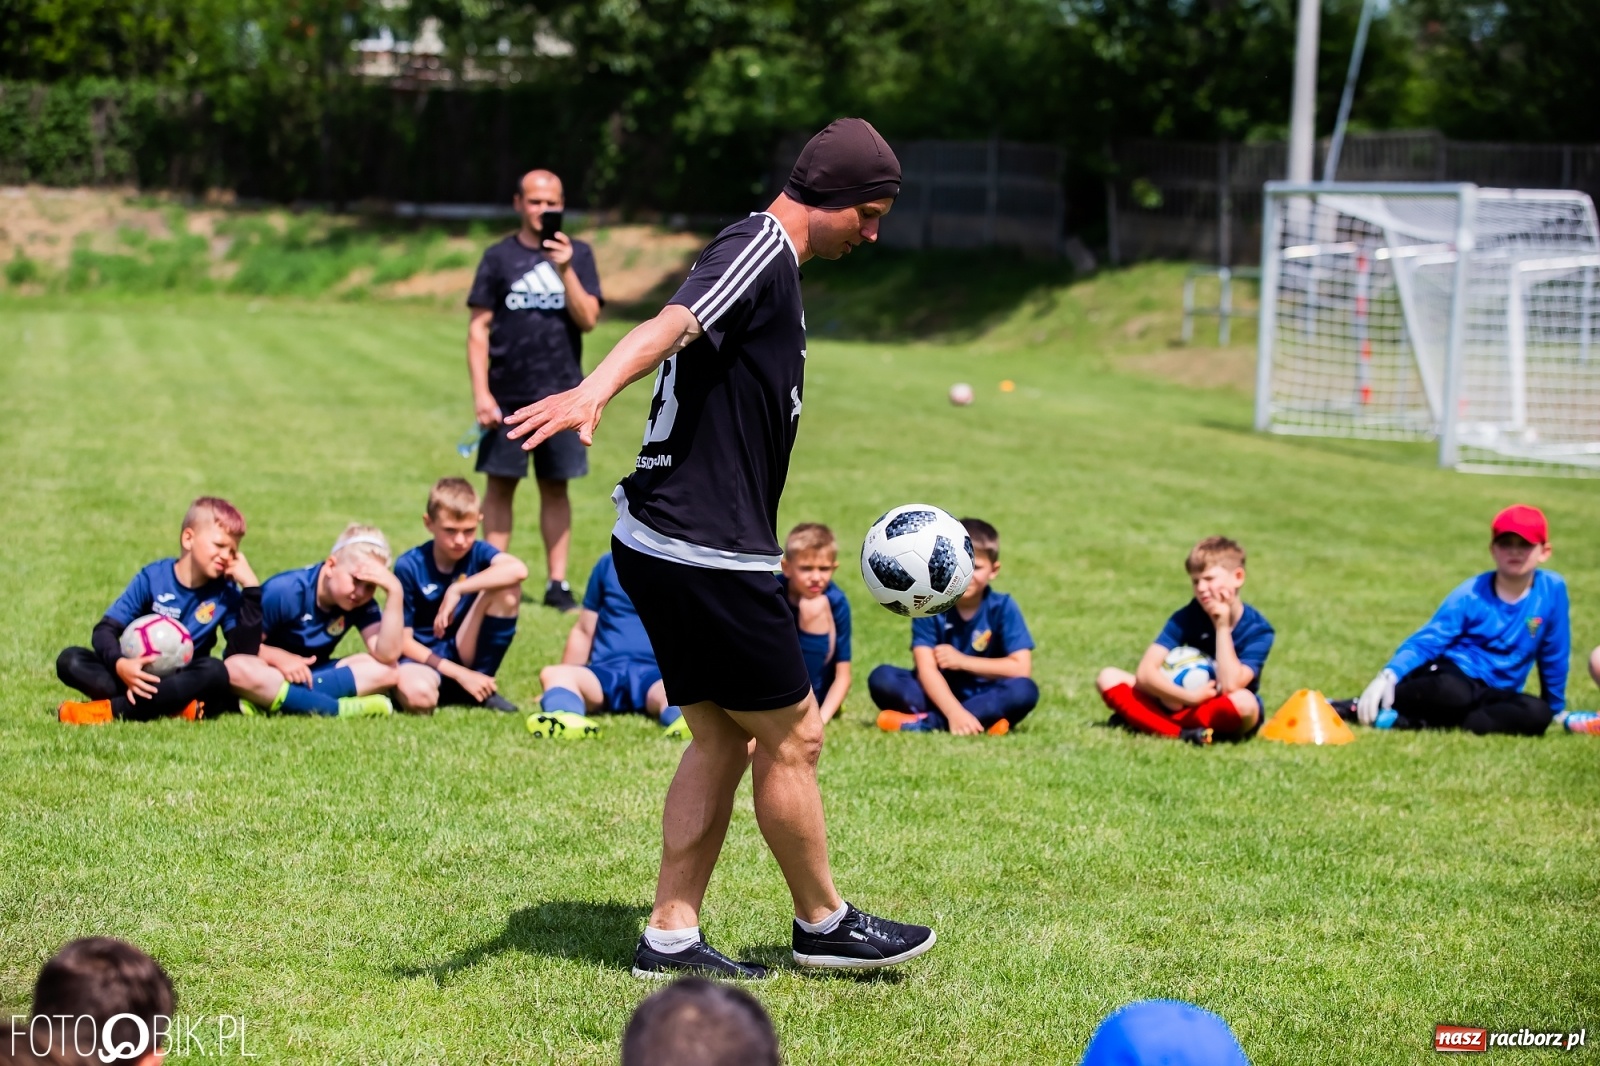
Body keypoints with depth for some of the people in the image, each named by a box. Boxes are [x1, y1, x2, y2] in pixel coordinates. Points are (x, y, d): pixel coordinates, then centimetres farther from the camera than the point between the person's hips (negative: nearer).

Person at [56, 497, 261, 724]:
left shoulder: (225, 594, -1)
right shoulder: (153, 578, -5)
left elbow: (245, 653, -12)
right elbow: (105, 629, -9)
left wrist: (251, 587, -14)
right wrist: (119, 664, -31)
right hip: (141, 677, 0)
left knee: (215, 672, -33)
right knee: (70, 661, -22)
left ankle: (111, 709, -34)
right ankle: (171, 706, -34)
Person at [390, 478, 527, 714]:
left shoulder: (478, 552, -5)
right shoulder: (409, 567, -11)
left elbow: (518, 570, -28)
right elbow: (403, 640, -10)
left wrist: (457, 590, -32)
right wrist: (460, 675, -17)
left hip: (467, 656, 3)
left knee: (507, 588, -19)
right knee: (416, 694, -42)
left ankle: (482, 689, -7)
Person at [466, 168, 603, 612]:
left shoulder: (578, 255, 6)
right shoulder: (499, 257, 3)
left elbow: (588, 319, -4)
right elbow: (478, 328, 1)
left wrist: (565, 269, -15)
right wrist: (480, 392, -7)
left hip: (562, 394, 1)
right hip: (507, 395, -1)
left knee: (555, 488, 6)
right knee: (500, 486, 1)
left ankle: (557, 583, 11)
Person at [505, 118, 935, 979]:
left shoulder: (770, 262, 19)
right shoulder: (759, 249, -14)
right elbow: (672, 325, -33)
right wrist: (593, 393, -51)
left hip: (660, 545, 10)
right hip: (706, 554, -10)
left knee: (721, 741, 13)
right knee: (791, 737, 2)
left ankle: (671, 938, 14)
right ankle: (822, 924, 17)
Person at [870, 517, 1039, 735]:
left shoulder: (1003, 608, -7)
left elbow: (1022, 668, -14)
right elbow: (926, 668, -18)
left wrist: (963, 661, -15)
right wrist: (954, 712, -34)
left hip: (984, 697, 0)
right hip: (940, 696, 0)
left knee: (1025, 691, -31)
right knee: (881, 678, -23)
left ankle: (926, 721, -30)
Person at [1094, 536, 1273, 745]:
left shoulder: (1257, 629, -14)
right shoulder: (1187, 617, -7)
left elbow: (1230, 686, -29)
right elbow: (1145, 672, -16)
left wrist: (1222, 626, -24)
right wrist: (1189, 696, -29)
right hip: (1181, 705, 3)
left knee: (1244, 702, -39)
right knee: (1109, 678, -13)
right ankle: (1182, 734, -29)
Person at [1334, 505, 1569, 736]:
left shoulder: (1551, 589, -2)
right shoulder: (1470, 595, -8)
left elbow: (1553, 654, 9)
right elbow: (1426, 642, -12)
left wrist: (1555, 708, 17)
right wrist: (1390, 675, -30)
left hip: (1491, 694, 4)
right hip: (1448, 674, -4)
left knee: (1538, 714, -31)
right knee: (1451, 693, -42)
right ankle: (1356, 708, -24)